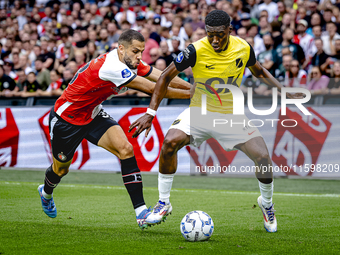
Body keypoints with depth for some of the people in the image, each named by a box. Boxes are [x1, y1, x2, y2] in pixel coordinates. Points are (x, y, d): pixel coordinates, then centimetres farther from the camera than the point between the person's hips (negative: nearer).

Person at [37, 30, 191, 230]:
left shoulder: (129, 62, -10)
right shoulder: (112, 66, -36)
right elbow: (151, 89, -35)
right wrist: (190, 94, -32)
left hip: (92, 115, 7)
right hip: (66, 118, -7)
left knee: (126, 149, -16)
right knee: (61, 170, 14)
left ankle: (141, 212, -18)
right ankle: (46, 192, 52)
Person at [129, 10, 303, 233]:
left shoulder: (243, 48, -10)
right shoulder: (196, 51, -19)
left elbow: (259, 71, 12)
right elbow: (166, 77, -9)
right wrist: (150, 113, -14)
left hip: (232, 114, 2)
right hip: (199, 111, -1)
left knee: (263, 157, -15)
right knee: (170, 142, -29)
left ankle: (267, 203, 17)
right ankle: (164, 203, -10)